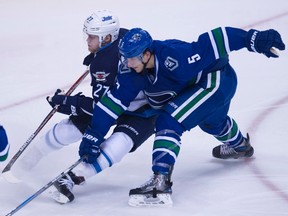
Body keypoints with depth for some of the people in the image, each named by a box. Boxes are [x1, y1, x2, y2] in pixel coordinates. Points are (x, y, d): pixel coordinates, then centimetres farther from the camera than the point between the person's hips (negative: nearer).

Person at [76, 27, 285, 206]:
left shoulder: (173, 55, -38)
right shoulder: (133, 73, -17)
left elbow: (216, 41, -37)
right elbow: (113, 102, -17)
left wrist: (254, 39, -38)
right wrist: (93, 136, -22)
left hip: (219, 79, -9)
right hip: (193, 88, 9)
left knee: (168, 122, -23)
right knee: (212, 123, 38)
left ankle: (161, 183, -28)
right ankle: (240, 146, 70)